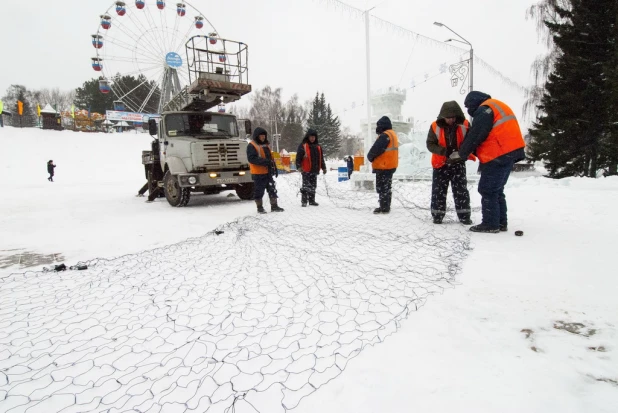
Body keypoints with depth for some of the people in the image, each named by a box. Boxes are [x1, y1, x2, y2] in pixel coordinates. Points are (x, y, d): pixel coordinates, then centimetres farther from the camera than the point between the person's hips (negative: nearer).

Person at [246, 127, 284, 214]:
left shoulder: (266, 145, 18)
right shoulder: (251, 146, -7)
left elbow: (271, 157, 23)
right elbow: (252, 158, -19)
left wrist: (274, 168, 18)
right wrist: (264, 161, -26)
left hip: (268, 172, 7)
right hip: (258, 173, -7)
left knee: (272, 189, 8)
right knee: (259, 190, 1)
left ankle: (274, 206, 17)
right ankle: (260, 207, 12)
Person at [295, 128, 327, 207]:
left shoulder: (318, 147, 15)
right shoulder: (303, 145, -2)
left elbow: (321, 158, 20)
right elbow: (298, 157, -7)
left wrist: (323, 168, 18)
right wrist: (299, 167, -16)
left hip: (315, 170, 5)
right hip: (306, 170, -5)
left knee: (313, 186, 10)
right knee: (306, 186, -4)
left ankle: (312, 200, 18)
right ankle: (304, 201, 2)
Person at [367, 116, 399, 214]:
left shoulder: (385, 135, -18)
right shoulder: (392, 134, 17)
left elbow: (376, 149, -21)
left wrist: (370, 157, -2)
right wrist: (373, 157, 8)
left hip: (383, 166, -10)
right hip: (389, 165, 10)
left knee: (382, 188, -5)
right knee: (386, 187, 15)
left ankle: (384, 208, -1)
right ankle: (385, 207, 22)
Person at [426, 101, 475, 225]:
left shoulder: (464, 125, -8)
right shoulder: (435, 126, -10)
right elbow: (430, 144, -8)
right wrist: (443, 151, -25)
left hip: (458, 163, 0)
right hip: (441, 163, 0)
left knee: (461, 190, 3)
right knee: (438, 190, 4)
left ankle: (464, 216, 11)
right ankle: (437, 215, 14)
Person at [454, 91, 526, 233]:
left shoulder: (484, 110, -9)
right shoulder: (498, 106, 23)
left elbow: (474, 136, -11)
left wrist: (461, 154, 2)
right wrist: (473, 152, 16)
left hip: (498, 156, -10)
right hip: (509, 153, 10)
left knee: (488, 190, -4)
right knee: (496, 190, 15)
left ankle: (490, 224, -1)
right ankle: (500, 222, 19)